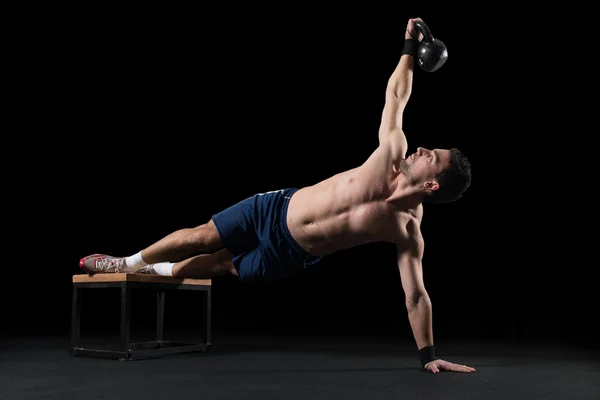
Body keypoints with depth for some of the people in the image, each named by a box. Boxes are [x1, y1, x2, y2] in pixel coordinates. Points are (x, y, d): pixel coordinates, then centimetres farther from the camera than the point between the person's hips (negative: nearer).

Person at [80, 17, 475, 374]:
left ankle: (151, 271, 42)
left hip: (287, 256, -2)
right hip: (277, 208, 3)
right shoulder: (393, 155, -15)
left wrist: (428, 355, -21)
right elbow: (395, 97, -4)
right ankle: (128, 263, 39)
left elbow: (417, 295, -19)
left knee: (220, 266, 13)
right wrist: (410, 49, 0)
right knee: (199, 237, 12)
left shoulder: (408, 231, -23)